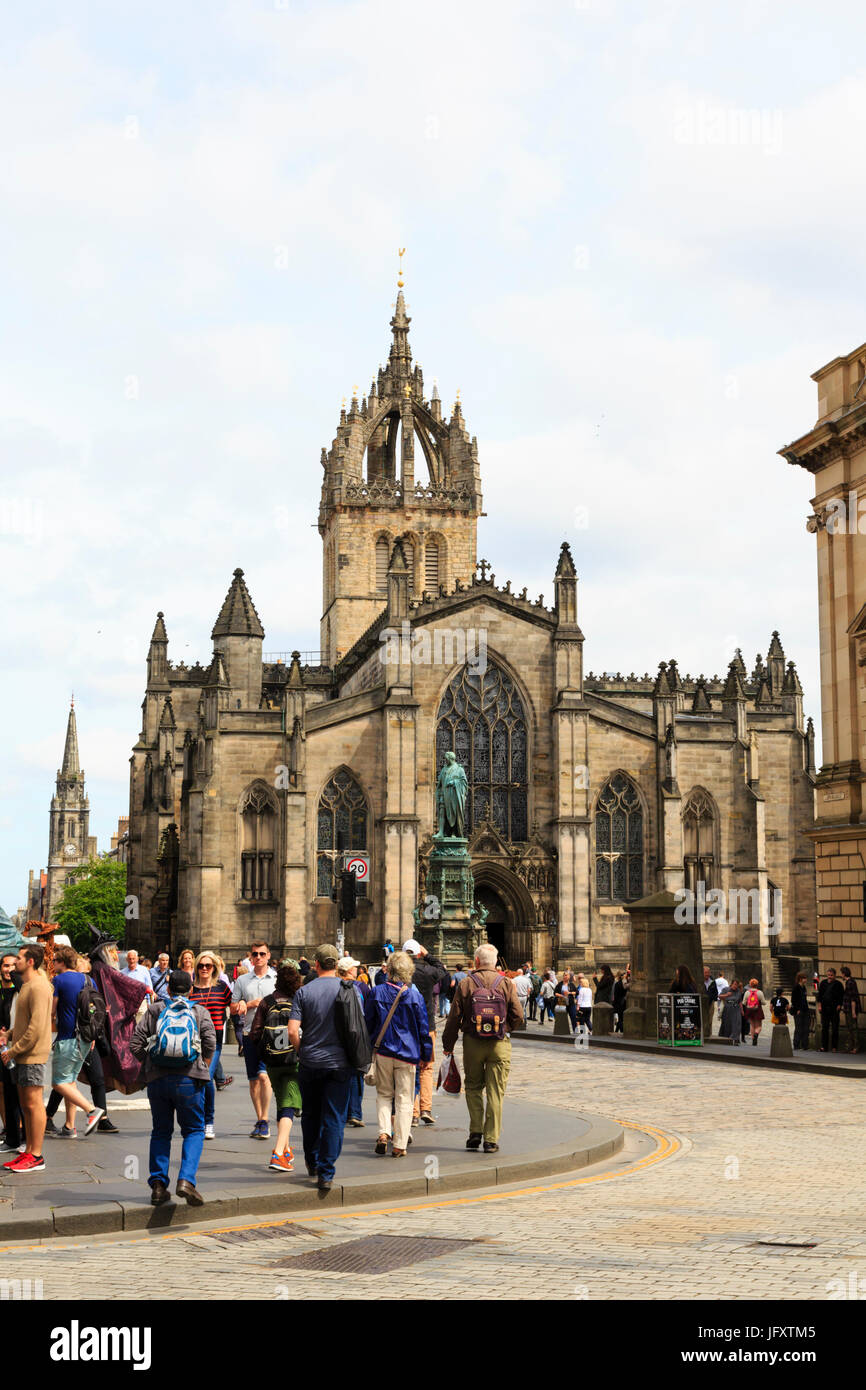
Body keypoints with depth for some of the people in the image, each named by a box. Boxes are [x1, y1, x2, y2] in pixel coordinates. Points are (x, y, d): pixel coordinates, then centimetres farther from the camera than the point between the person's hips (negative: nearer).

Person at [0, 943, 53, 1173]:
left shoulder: (38, 987, -16)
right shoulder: (26, 986, 17)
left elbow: (36, 1027, -21)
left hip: (33, 1055, -10)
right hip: (22, 1056, 10)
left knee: (33, 1103, -6)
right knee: (25, 1104, 12)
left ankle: (36, 1157, -3)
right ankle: (28, 1152, 18)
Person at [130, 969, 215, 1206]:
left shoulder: (153, 1010, 11)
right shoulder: (200, 1012, 8)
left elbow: (136, 1045, 3)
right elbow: (210, 1044, -5)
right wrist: (203, 1070, 9)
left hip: (156, 1079, 2)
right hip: (189, 1079, -2)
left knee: (161, 1131, 15)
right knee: (194, 1130, 8)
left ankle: (158, 1185, 11)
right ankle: (186, 1180, -11)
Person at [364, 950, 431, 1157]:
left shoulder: (376, 992, -3)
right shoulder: (415, 995, -6)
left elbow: (367, 1023, 4)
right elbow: (423, 1028, -1)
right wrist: (426, 1054, 8)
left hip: (383, 1051, 1)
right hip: (408, 1053, -1)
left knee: (384, 1094, 16)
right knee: (404, 1098, 5)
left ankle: (383, 1132, -5)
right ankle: (399, 1145, 4)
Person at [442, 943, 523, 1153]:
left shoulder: (465, 984, -3)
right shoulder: (506, 984, -3)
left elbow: (454, 1018, -2)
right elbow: (517, 1015, -4)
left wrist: (448, 1045, 8)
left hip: (472, 1043, 0)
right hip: (499, 1043, 0)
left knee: (473, 1087, 17)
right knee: (495, 1092, 4)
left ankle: (475, 1132, 7)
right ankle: (491, 1140, 3)